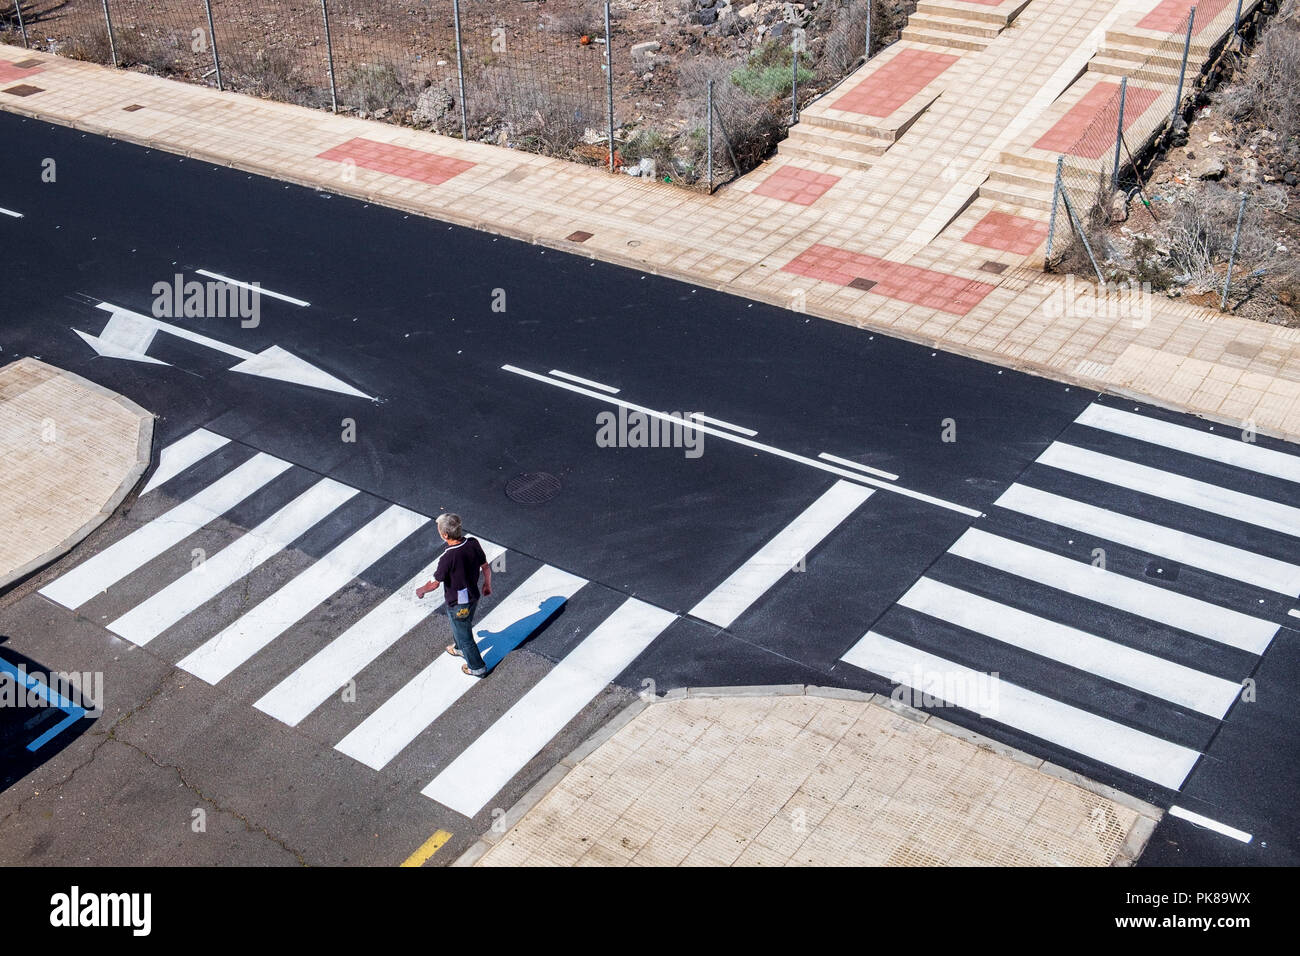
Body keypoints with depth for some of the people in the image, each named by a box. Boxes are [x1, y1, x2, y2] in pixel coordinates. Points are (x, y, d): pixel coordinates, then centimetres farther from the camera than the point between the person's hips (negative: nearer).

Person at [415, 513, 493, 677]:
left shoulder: (447, 558, -36)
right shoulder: (473, 544, -18)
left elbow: (435, 583, -23)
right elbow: (486, 567, -4)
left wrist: (421, 590, -2)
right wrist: (487, 584, 15)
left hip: (457, 604, -6)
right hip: (473, 596, 6)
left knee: (464, 634, 17)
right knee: (464, 625, 33)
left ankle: (477, 668, 35)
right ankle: (459, 648, 60)